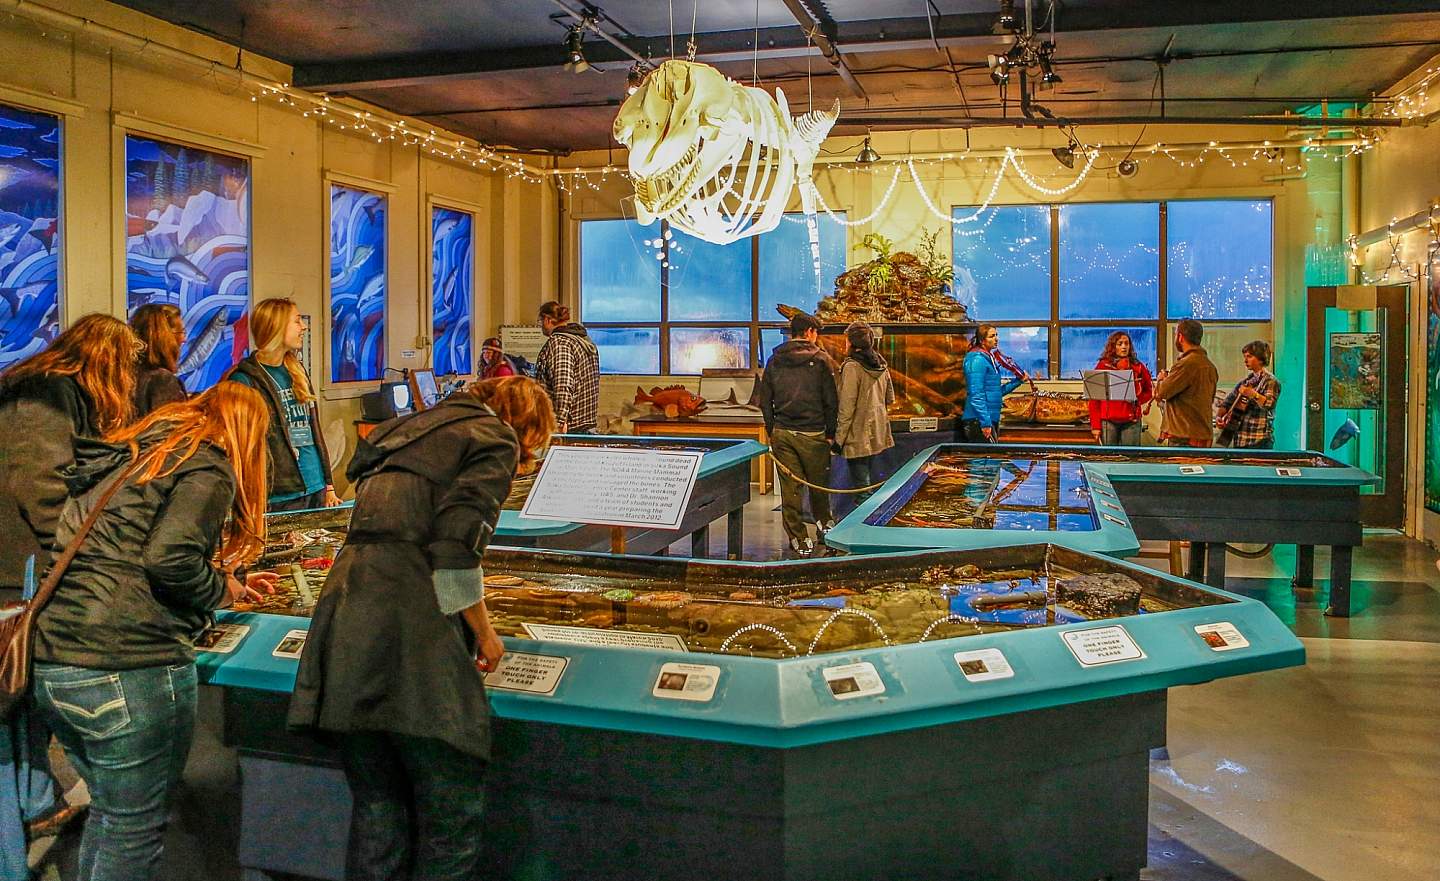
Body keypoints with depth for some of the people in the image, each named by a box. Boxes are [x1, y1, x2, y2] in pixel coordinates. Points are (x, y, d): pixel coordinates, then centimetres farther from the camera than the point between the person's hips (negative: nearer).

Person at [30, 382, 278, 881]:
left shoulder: (126, 457, 19)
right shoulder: (207, 467, -6)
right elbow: (170, 558, -21)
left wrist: (228, 584, 29)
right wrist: (223, 590, -2)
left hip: (49, 665, 9)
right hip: (126, 669, -8)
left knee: (107, 811, 24)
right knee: (135, 830, 7)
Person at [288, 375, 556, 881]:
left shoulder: (416, 427, 27)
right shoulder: (495, 440, 3)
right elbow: (455, 549, -12)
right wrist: (484, 633, 1)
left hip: (345, 614, 8)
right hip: (411, 629, -8)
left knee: (376, 812, 16)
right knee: (454, 821, 1)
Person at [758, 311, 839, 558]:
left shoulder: (774, 360, 8)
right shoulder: (821, 359, -4)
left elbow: (765, 400, 10)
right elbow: (831, 401, -4)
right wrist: (830, 433, 5)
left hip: (782, 434, 3)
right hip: (813, 434, -3)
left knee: (790, 488, 4)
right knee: (819, 484, 14)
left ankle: (799, 542, 7)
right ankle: (825, 526, 30)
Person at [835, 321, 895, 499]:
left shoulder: (851, 366, -15)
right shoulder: (881, 363, 7)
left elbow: (847, 407, -18)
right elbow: (890, 398, 14)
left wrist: (839, 438, -14)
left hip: (858, 436, -8)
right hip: (877, 433, 8)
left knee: (861, 484, -3)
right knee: (871, 481, 17)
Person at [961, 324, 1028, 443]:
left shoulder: (988, 358, 17)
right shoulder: (977, 359, -13)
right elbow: (976, 394, -20)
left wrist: (1018, 381, 16)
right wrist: (985, 423, -23)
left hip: (991, 420, 10)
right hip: (978, 420, -10)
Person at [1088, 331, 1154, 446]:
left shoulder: (1138, 366, 9)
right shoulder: (1103, 366, 3)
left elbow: (1150, 390, 20)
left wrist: (1137, 400, -1)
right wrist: (1095, 425, -5)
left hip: (1132, 420, 2)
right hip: (1108, 421, -2)